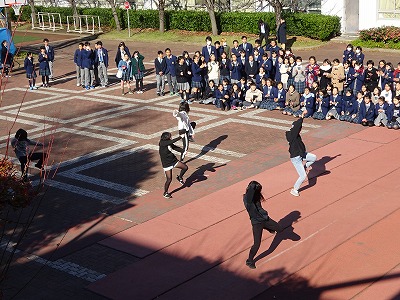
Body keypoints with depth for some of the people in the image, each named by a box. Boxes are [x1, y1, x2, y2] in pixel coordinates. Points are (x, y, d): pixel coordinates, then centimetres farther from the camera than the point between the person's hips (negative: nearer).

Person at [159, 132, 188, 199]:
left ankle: (179, 177, 31)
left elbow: (175, 148, 8)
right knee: (169, 179, -3)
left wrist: (183, 151, -6)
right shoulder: (162, 143, -22)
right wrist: (180, 137, -27)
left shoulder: (169, 143, -1)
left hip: (174, 160, 7)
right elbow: (172, 141, -32)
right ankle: (165, 193, 17)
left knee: (185, 167, 4)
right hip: (167, 164, -7)